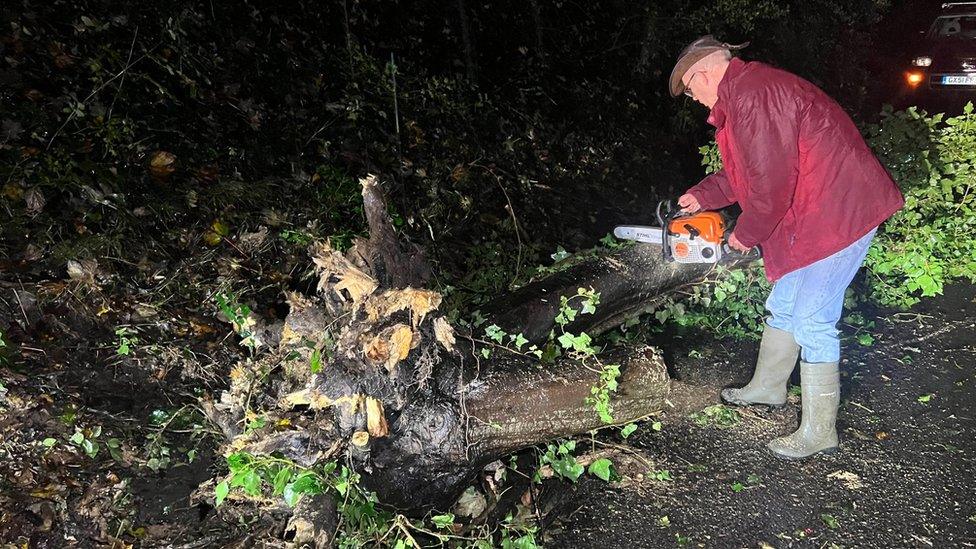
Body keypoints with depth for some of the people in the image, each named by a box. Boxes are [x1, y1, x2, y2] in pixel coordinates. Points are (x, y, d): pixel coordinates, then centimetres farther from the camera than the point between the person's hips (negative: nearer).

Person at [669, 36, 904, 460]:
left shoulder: (750, 94, -20)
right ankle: (767, 388, 37)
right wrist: (703, 196, 21)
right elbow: (744, 172, 24)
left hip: (841, 213, -11)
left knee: (812, 321, -5)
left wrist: (746, 234, -10)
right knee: (783, 306, 19)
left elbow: (771, 181, -23)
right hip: (811, 215, 11)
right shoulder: (746, 94, 15)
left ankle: (818, 432, 7)